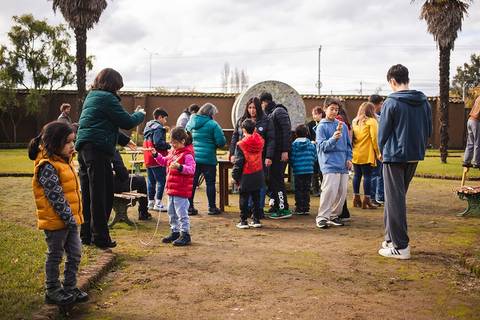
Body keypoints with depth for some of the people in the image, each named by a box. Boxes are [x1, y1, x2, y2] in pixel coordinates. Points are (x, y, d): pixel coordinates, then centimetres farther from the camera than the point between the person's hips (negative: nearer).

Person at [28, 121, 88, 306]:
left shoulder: (64, 162, 10)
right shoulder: (47, 167, -20)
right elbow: (56, 197, -24)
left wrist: (74, 217, 14)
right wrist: (69, 217, -22)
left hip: (70, 220, 8)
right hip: (56, 221, -8)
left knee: (75, 255, 13)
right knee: (55, 256, 7)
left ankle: (70, 288, 27)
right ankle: (52, 291, 23)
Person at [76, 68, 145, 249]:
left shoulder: (91, 96, 21)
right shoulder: (107, 98, -8)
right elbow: (127, 122, -9)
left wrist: (124, 140, 29)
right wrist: (140, 114, 10)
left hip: (84, 148, 9)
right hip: (98, 149, -9)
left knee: (88, 195, 13)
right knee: (101, 195, -3)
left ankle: (86, 235, 20)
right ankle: (100, 237, 2)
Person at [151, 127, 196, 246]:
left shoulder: (187, 154, -15)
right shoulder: (172, 152, 11)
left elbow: (191, 169, -24)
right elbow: (165, 161, 26)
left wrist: (180, 167, -37)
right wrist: (156, 155, 13)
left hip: (182, 191, -9)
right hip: (171, 189, 9)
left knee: (181, 212, -4)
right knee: (172, 213, 18)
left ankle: (185, 234, 6)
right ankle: (175, 232, 31)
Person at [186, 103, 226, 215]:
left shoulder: (190, 122, 8)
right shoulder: (213, 124, -8)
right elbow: (221, 142, -12)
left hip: (192, 158, 5)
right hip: (208, 159, -5)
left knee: (192, 183, 8)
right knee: (210, 183, 5)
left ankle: (189, 207, 12)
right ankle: (212, 207, 11)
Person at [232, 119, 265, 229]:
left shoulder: (241, 145, -13)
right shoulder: (260, 141, -1)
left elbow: (238, 162, -12)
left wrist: (235, 176, -3)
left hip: (246, 177, -5)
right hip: (258, 176, 5)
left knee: (244, 199, 5)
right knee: (256, 199, 13)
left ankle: (243, 221, 8)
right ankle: (256, 220, 17)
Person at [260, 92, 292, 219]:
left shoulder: (279, 111, -7)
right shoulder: (269, 114, 20)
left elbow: (287, 130, -16)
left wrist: (285, 150, -21)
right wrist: (268, 155, 15)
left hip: (280, 152, -9)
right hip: (273, 153, 9)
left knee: (277, 180, -8)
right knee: (271, 179, 12)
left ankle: (284, 209, -4)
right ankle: (276, 207, 20)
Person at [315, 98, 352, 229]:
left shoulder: (343, 125, 15)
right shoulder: (321, 126, 0)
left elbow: (348, 144, 19)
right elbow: (322, 146, -8)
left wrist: (349, 158, 8)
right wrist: (333, 138, -23)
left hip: (343, 164, 6)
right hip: (330, 163, -6)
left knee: (342, 191, 6)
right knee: (330, 190, -15)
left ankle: (334, 215, 19)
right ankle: (322, 217, -6)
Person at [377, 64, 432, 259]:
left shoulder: (391, 102, -13)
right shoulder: (423, 102, 6)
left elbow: (382, 133, -8)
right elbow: (428, 130, 11)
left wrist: (383, 151, 8)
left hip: (395, 157, -7)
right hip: (415, 156, 7)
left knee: (395, 200, 1)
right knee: (397, 197, 18)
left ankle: (400, 247, 4)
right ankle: (391, 238, 25)